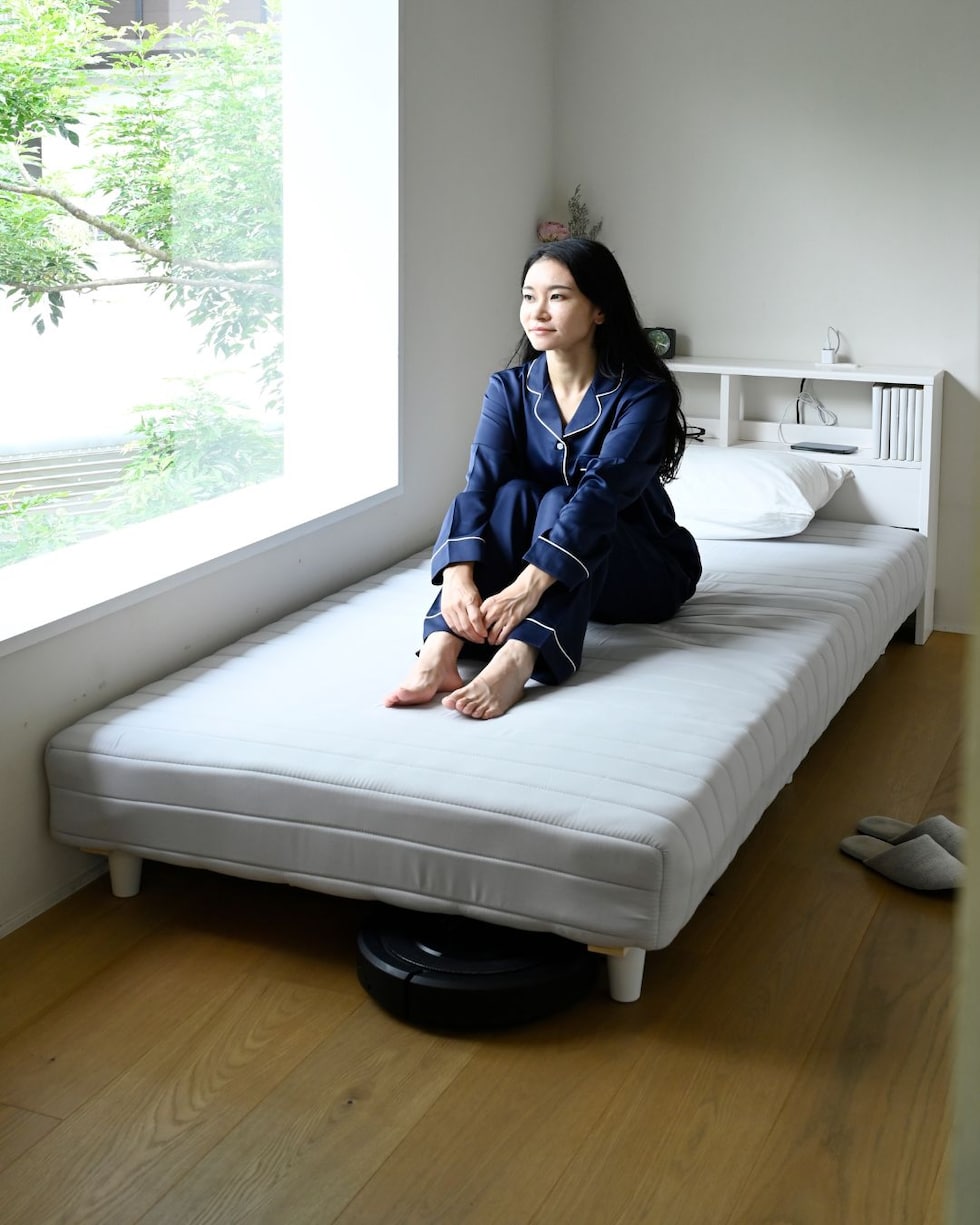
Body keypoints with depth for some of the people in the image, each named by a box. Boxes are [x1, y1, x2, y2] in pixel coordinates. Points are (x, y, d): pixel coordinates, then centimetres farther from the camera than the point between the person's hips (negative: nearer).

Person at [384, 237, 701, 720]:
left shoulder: (643, 394, -17)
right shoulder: (509, 388, -5)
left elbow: (602, 490, -33)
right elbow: (481, 484, -20)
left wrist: (529, 585, -47)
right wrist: (459, 576, -40)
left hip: (642, 572, -3)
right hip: (539, 574, 3)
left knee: (560, 501, -31)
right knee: (512, 495, -27)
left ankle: (516, 662, -54)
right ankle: (440, 650, -46)